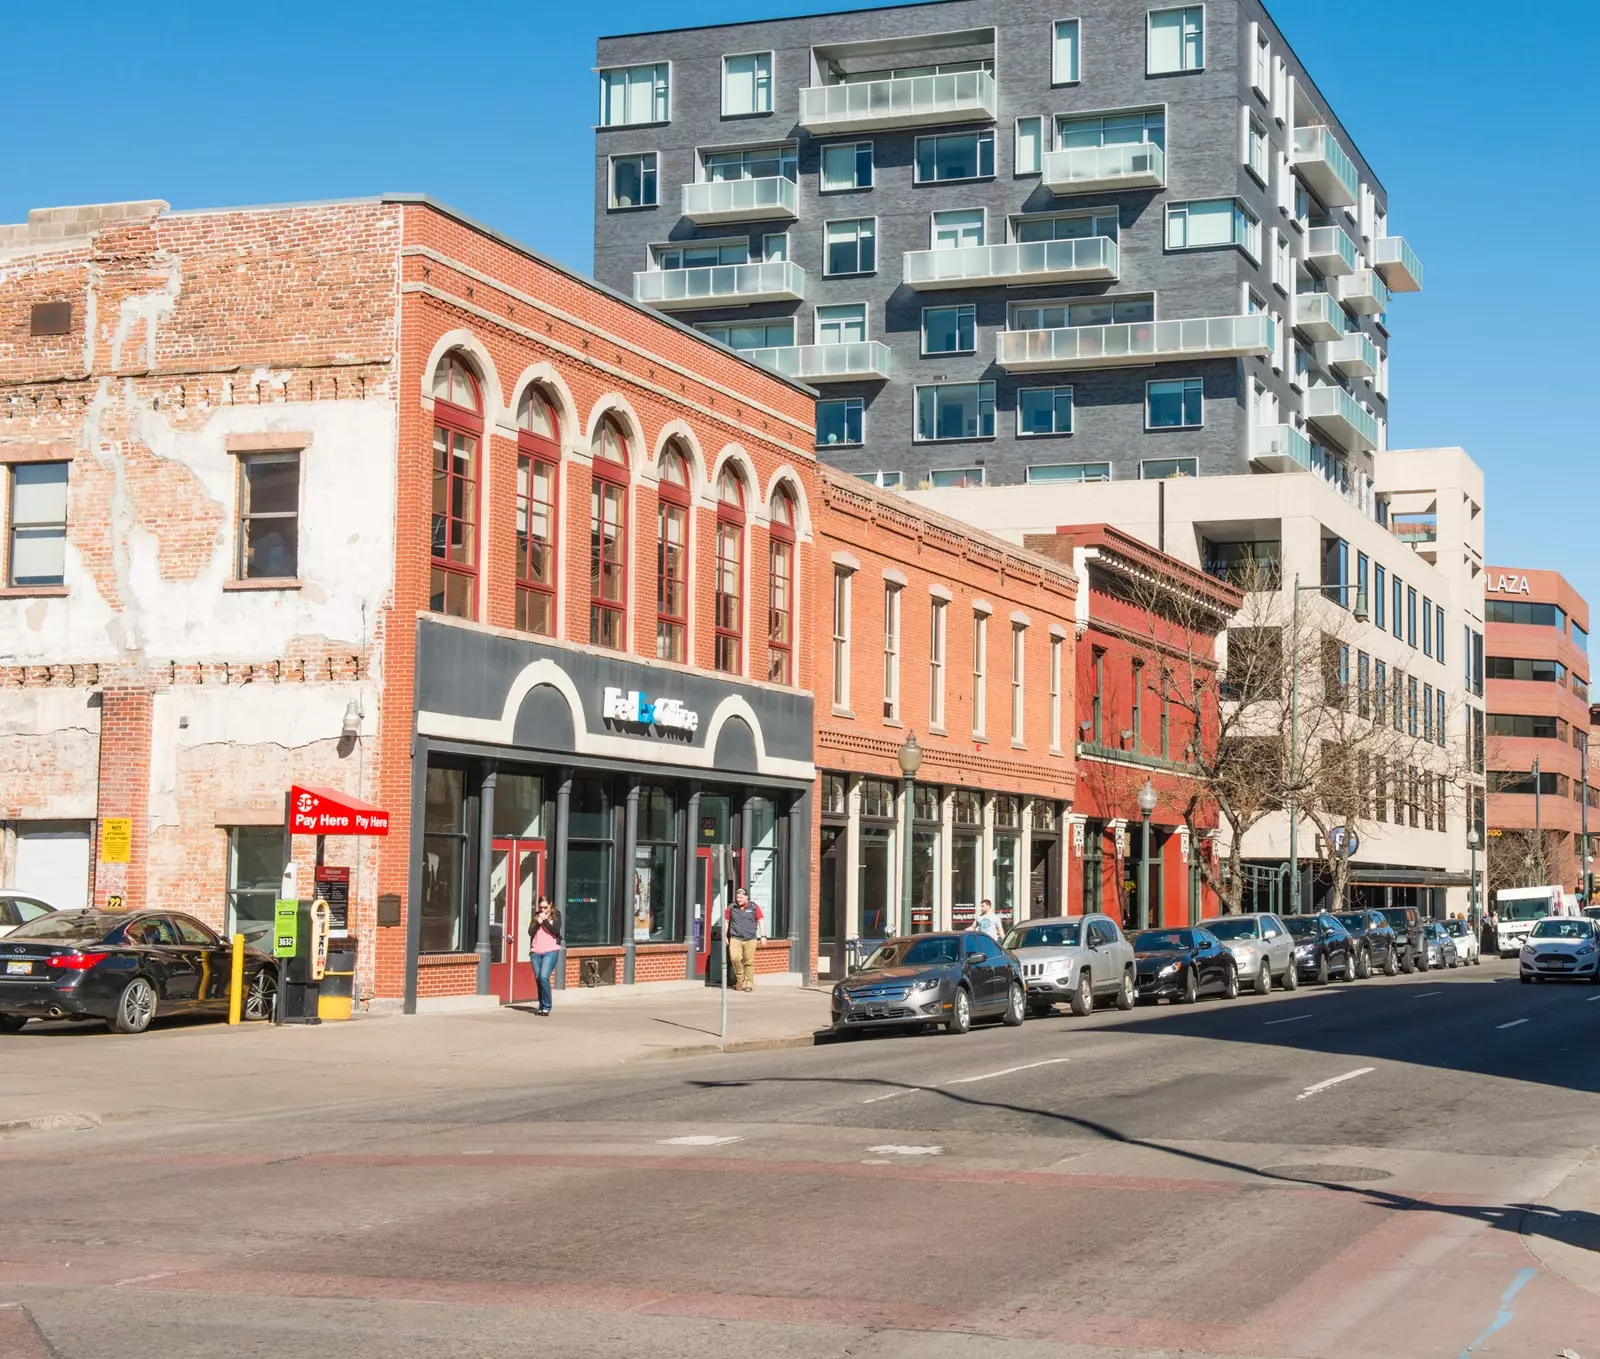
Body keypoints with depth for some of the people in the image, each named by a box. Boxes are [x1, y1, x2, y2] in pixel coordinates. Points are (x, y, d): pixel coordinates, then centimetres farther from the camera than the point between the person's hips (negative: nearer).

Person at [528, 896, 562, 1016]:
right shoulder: (536, 915, 11)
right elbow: (530, 932, 3)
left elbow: (556, 930, -9)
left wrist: (545, 920, -12)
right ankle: (541, 1006, 16)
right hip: (536, 952, 4)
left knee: (544, 977, -17)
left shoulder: (556, 914, 4)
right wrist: (538, 922, -10)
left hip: (550, 951, -4)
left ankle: (546, 1007, -9)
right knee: (538, 979, 5)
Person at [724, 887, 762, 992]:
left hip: (750, 939, 0)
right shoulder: (731, 908, 7)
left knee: (749, 962, 0)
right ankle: (740, 979, 3)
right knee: (735, 958, -18)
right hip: (735, 939, 0)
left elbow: (760, 921, 6)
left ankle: (749, 983, 10)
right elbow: (726, 921, 14)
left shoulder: (754, 907, 4)